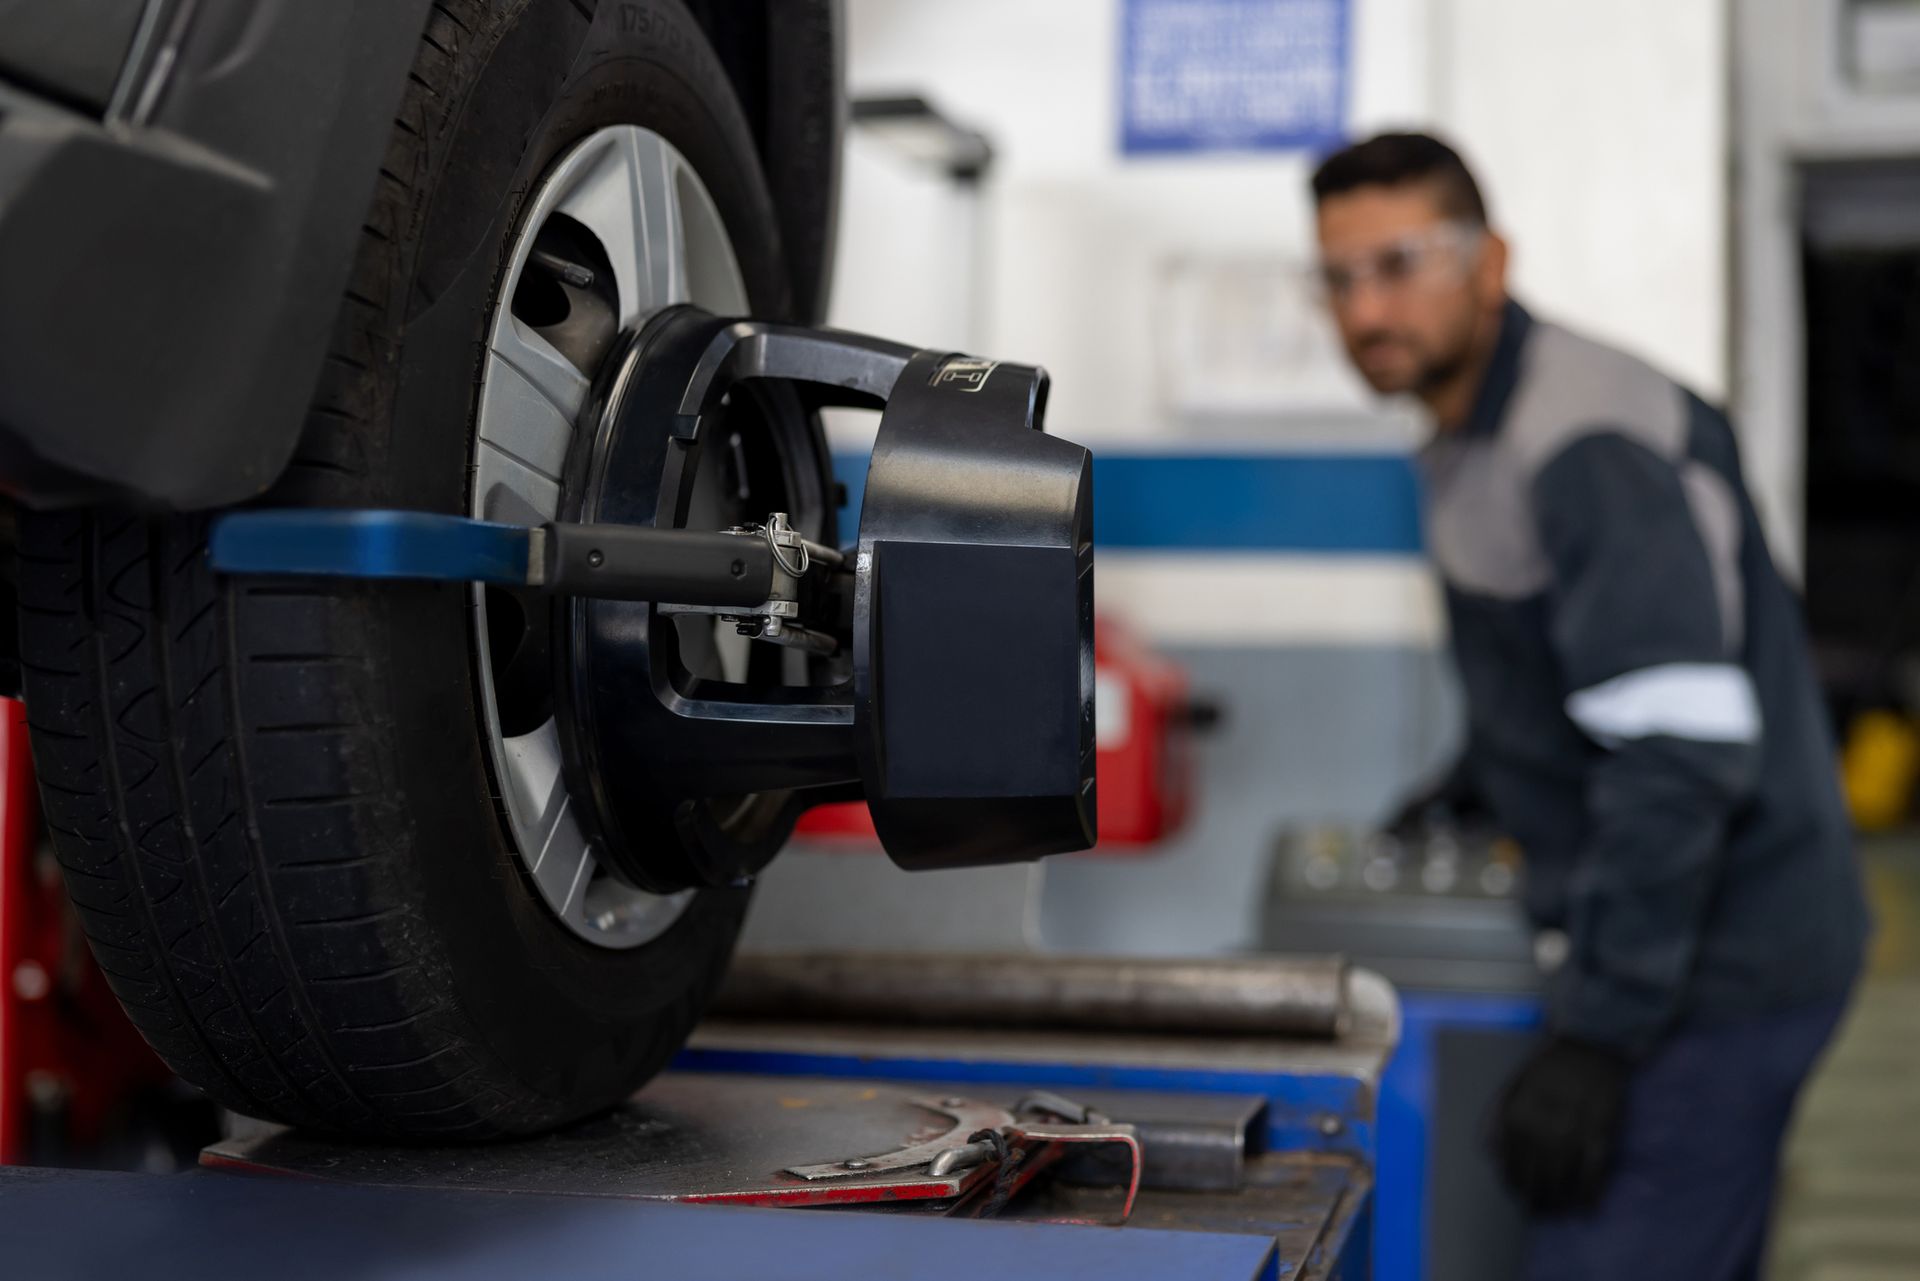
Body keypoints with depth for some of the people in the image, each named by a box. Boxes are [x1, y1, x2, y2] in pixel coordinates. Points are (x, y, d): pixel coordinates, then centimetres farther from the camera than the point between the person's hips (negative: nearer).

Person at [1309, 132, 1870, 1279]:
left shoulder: (1592, 446, -20)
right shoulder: (1476, 433, 13)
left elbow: (1680, 754, -27)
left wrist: (1596, 1034, -28)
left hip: (1712, 966, -10)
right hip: (1704, 956, 10)